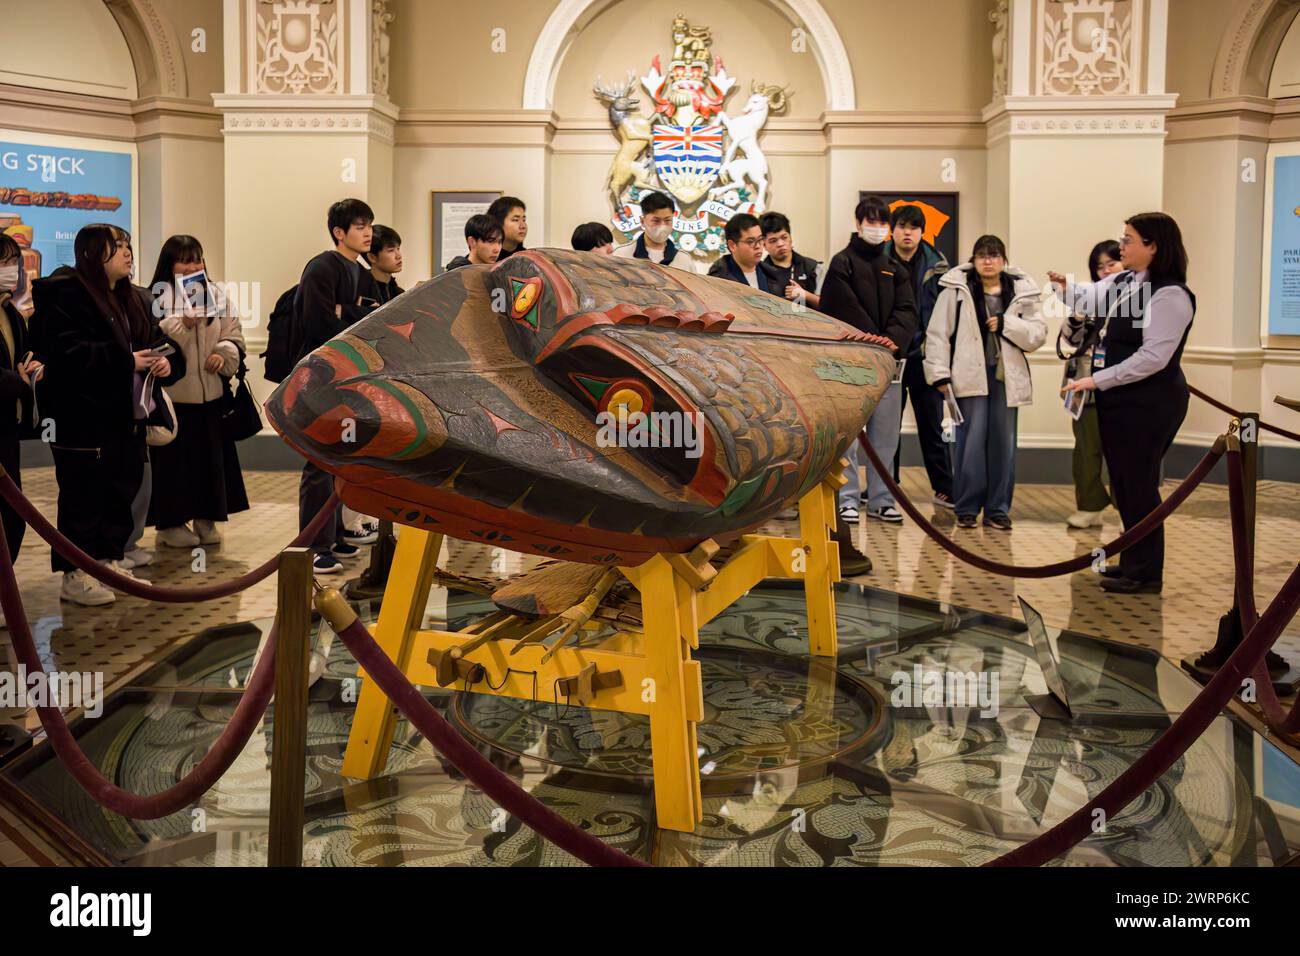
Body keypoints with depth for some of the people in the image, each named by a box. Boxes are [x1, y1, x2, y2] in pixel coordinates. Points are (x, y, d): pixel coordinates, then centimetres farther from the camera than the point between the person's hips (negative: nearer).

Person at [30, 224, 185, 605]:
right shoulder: (64, 295, -11)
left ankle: (110, 561, 24)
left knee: (121, 492, 13)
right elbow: (64, 351, -22)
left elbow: (156, 339, 16)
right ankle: (75, 576, 4)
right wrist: (125, 361, -23)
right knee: (83, 497, -3)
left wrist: (166, 361, -8)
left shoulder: (130, 299, 17)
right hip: (83, 419, -8)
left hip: (126, 416, 8)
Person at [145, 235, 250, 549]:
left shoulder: (217, 296, 11)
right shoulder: (156, 297, -5)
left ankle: (206, 518, 22)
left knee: (211, 457, 9)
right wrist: (184, 323, -24)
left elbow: (234, 337, 12)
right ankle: (170, 523, 12)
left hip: (211, 392, 5)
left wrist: (223, 354, -7)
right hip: (173, 393, -5)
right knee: (175, 460, 0)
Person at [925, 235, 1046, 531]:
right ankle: (967, 508, 8)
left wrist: (1006, 323, -12)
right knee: (970, 442, -3)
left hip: (1006, 377, 3)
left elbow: (1038, 334, 2)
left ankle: (998, 509, 16)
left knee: (1004, 444, 6)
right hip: (970, 376, -3)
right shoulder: (957, 289, 0)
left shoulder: (1022, 292, 6)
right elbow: (937, 334, -1)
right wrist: (940, 373, -7)